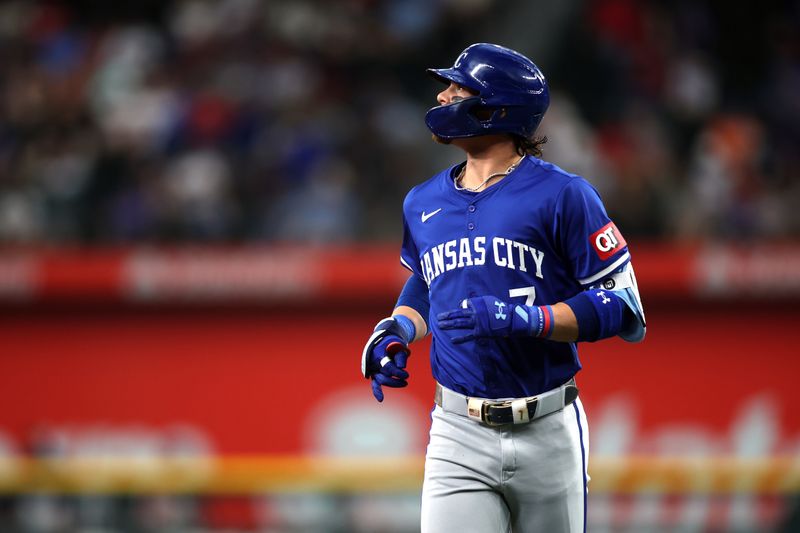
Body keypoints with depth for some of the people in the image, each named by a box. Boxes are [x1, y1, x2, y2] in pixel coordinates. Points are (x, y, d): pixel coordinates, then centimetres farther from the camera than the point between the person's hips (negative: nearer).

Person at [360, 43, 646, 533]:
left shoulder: (561, 195, -7)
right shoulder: (423, 203, 10)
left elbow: (624, 310, -9)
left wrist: (523, 318, -21)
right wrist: (398, 330, 7)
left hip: (547, 434, -3)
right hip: (459, 437, 3)